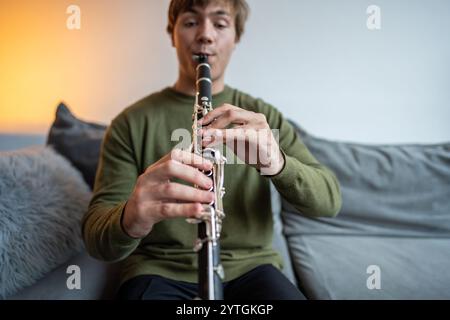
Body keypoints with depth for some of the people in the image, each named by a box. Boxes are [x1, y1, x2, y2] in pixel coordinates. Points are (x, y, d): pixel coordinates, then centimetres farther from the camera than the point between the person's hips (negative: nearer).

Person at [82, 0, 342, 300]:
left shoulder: (263, 116, 6)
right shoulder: (131, 123, 0)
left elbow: (328, 200, -4)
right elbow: (96, 239, -7)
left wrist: (276, 163, -26)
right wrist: (130, 220, -32)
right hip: (160, 272, -1)